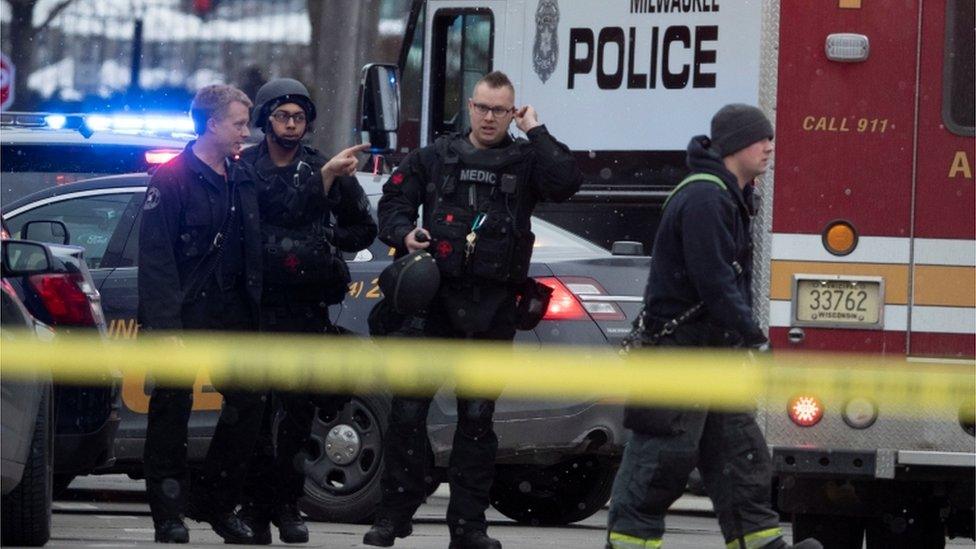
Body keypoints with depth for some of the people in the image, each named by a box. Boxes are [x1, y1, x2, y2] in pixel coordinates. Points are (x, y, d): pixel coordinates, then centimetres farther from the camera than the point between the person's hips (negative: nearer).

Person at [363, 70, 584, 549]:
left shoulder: (525, 160, 8)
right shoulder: (435, 158, 11)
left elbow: (566, 183, -11)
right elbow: (394, 200, 13)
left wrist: (536, 133, -6)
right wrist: (403, 233, -7)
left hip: (492, 308, 0)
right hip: (435, 297, 0)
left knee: (477, 416, 4)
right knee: (408, 409, -3)